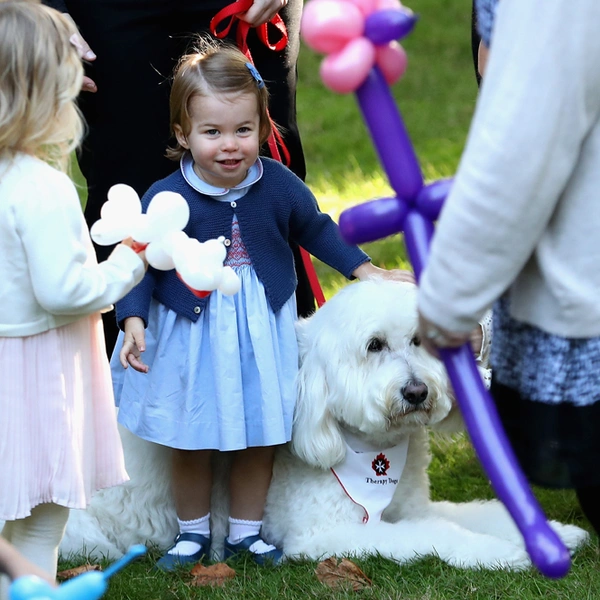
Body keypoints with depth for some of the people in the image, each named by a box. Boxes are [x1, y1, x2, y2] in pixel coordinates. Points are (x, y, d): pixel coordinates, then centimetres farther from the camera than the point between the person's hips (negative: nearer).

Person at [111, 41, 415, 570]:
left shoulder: (279, 185, -11)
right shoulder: (166, 199, -19)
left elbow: (315, 229, 7)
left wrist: (366, 271, 6)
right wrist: (134, 321, -24)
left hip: (262, 333, 2)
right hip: (191, 337, -2)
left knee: (260, 440, 13)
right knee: (191, 442, 11)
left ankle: (246, 531, 32)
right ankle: (193, 532, 32)